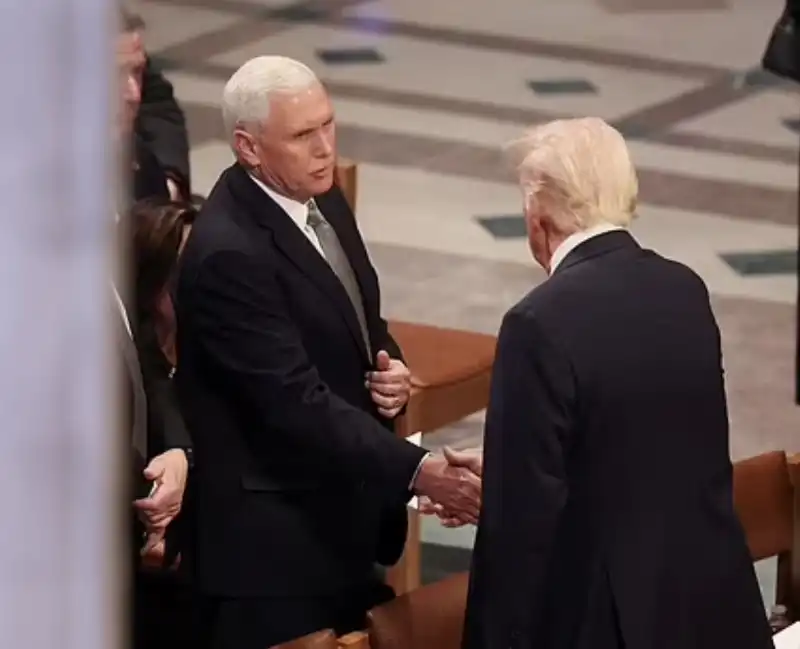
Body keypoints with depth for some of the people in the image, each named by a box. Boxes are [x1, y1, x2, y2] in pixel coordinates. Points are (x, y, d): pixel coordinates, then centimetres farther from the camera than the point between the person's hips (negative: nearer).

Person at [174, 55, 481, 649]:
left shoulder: (323, 200, 5)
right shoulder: (229, 255, -23)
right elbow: (298, 401, -26)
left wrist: (391, 370, -3)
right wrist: (418, 471, -31)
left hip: (342, 513, 9)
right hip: (273, 538, -9)